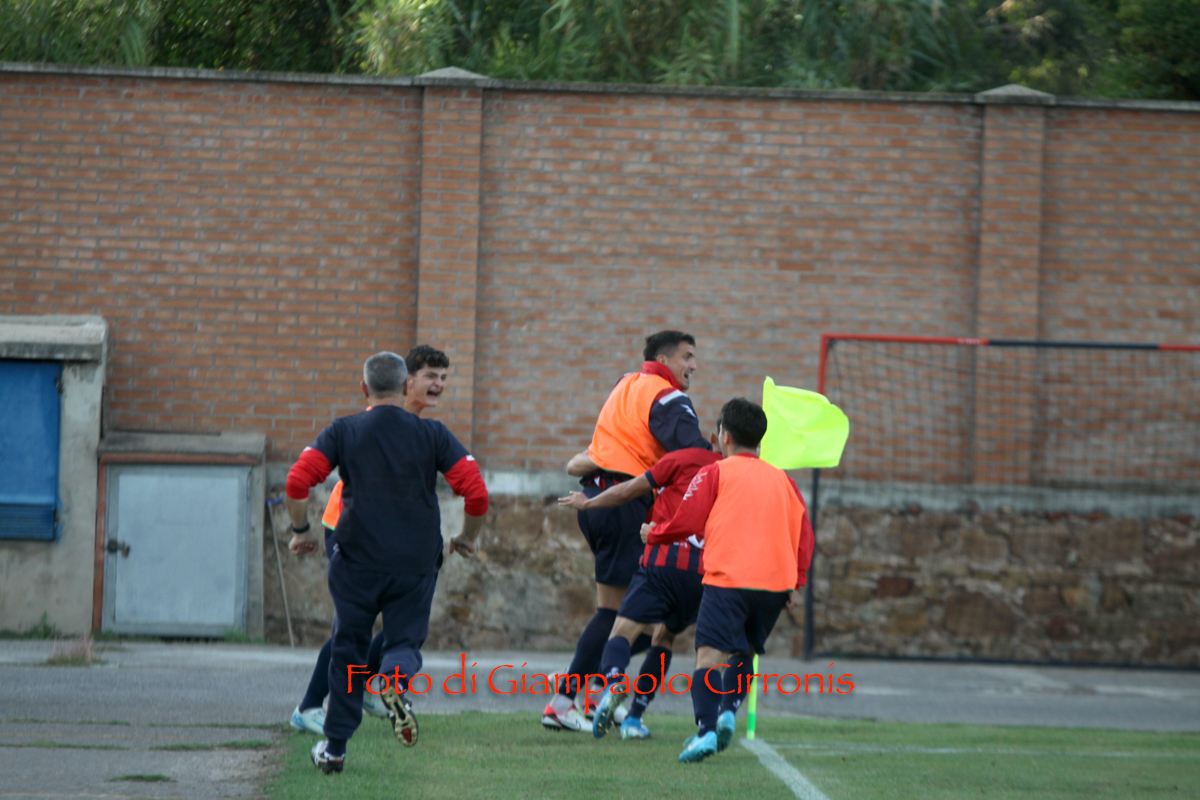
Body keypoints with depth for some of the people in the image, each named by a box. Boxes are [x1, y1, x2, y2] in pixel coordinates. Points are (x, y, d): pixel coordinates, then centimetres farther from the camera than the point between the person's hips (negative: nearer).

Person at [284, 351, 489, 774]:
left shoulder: (342, 432, 1)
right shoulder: (432, 434, 1)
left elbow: (297, 481, -9)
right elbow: (476, 492, -5)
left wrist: (300, 530, 6)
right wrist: (467, 538, 12)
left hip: (356, 561, 0)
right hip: (416, 564, 0)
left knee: (347, 652, 13)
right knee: (405, 640, 12)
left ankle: (334, 748, 13)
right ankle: (397, 678, -25)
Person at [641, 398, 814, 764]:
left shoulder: (715, 473, 5)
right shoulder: (781, 478, 18)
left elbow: (686, 523, 2)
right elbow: (803, 531, 14)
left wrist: (652, 534, 20)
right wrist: (796, 581, 17)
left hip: (728, 580, -5)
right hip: (776, 581, 5)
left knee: (709, 654, -12)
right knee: (743, 651, 24)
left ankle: (705, 730, -28)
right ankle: (729, 710, 4)